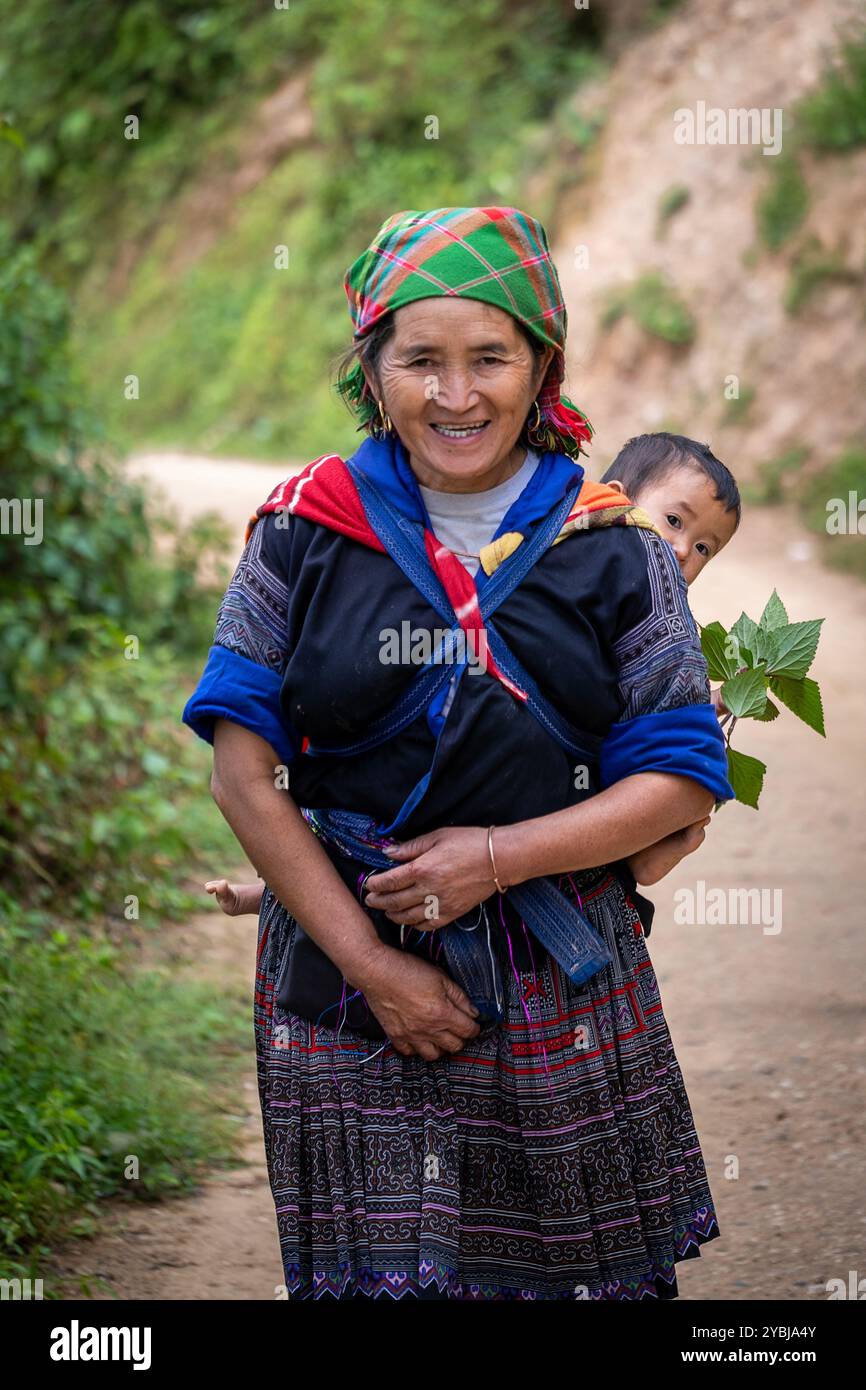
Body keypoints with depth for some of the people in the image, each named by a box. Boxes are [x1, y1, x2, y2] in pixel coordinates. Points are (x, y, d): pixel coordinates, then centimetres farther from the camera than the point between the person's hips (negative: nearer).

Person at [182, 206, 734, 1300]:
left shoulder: (612, 547, 1)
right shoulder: (307, 530, -1)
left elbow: (683, 778, -1)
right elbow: (244, 770, -4)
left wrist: (500, 855, -14)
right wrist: (371, 963, -10)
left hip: (563, 984, 1)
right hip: (341, 973, -1)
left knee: (582, 1266, 7)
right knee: (378, 1266, 0)